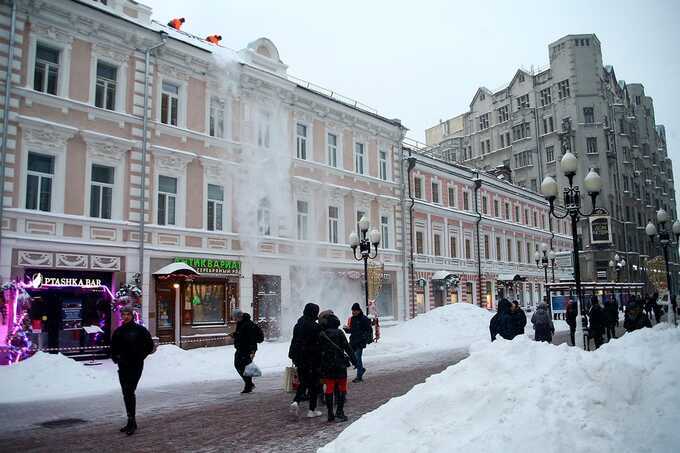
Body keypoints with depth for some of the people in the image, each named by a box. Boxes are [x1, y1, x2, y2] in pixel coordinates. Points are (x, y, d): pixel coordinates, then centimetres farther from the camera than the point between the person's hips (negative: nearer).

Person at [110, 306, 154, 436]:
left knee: (129, 392, -14)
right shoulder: (118, 331, 9)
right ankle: (131, 422, 20)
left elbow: (150, 346, -2)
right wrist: (115, 357, 8)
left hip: (135, 366, -6)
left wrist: (140, 357, -7)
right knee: (126, 394, 10)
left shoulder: (140, 330, -6)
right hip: (123, 366, 6)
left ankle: (132, 421, -9)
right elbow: (113, 347, 23)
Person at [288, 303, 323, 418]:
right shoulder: (316, 327, -14)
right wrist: (320, 359, -4)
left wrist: (293, 357, 17)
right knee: (314, 384, 6)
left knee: (303, 382, 18)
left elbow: (294, 342, 11)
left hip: (299, 359, 6)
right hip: (313, 360, -6)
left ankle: (296, 401, -4)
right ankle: (312, 410, 10)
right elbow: (319, 344, -14)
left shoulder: (298, 325, 6)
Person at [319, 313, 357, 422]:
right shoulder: (339, 333, -7)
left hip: (326, 366, 3)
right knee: (342, 388, 8)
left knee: (329, 389, 9)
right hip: (340, 365, -3)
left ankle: (330, 413, 11)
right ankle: (340, 411, 1)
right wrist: (354, 360, 1)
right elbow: (348, 348, -7)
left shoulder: (321, 335, 4)